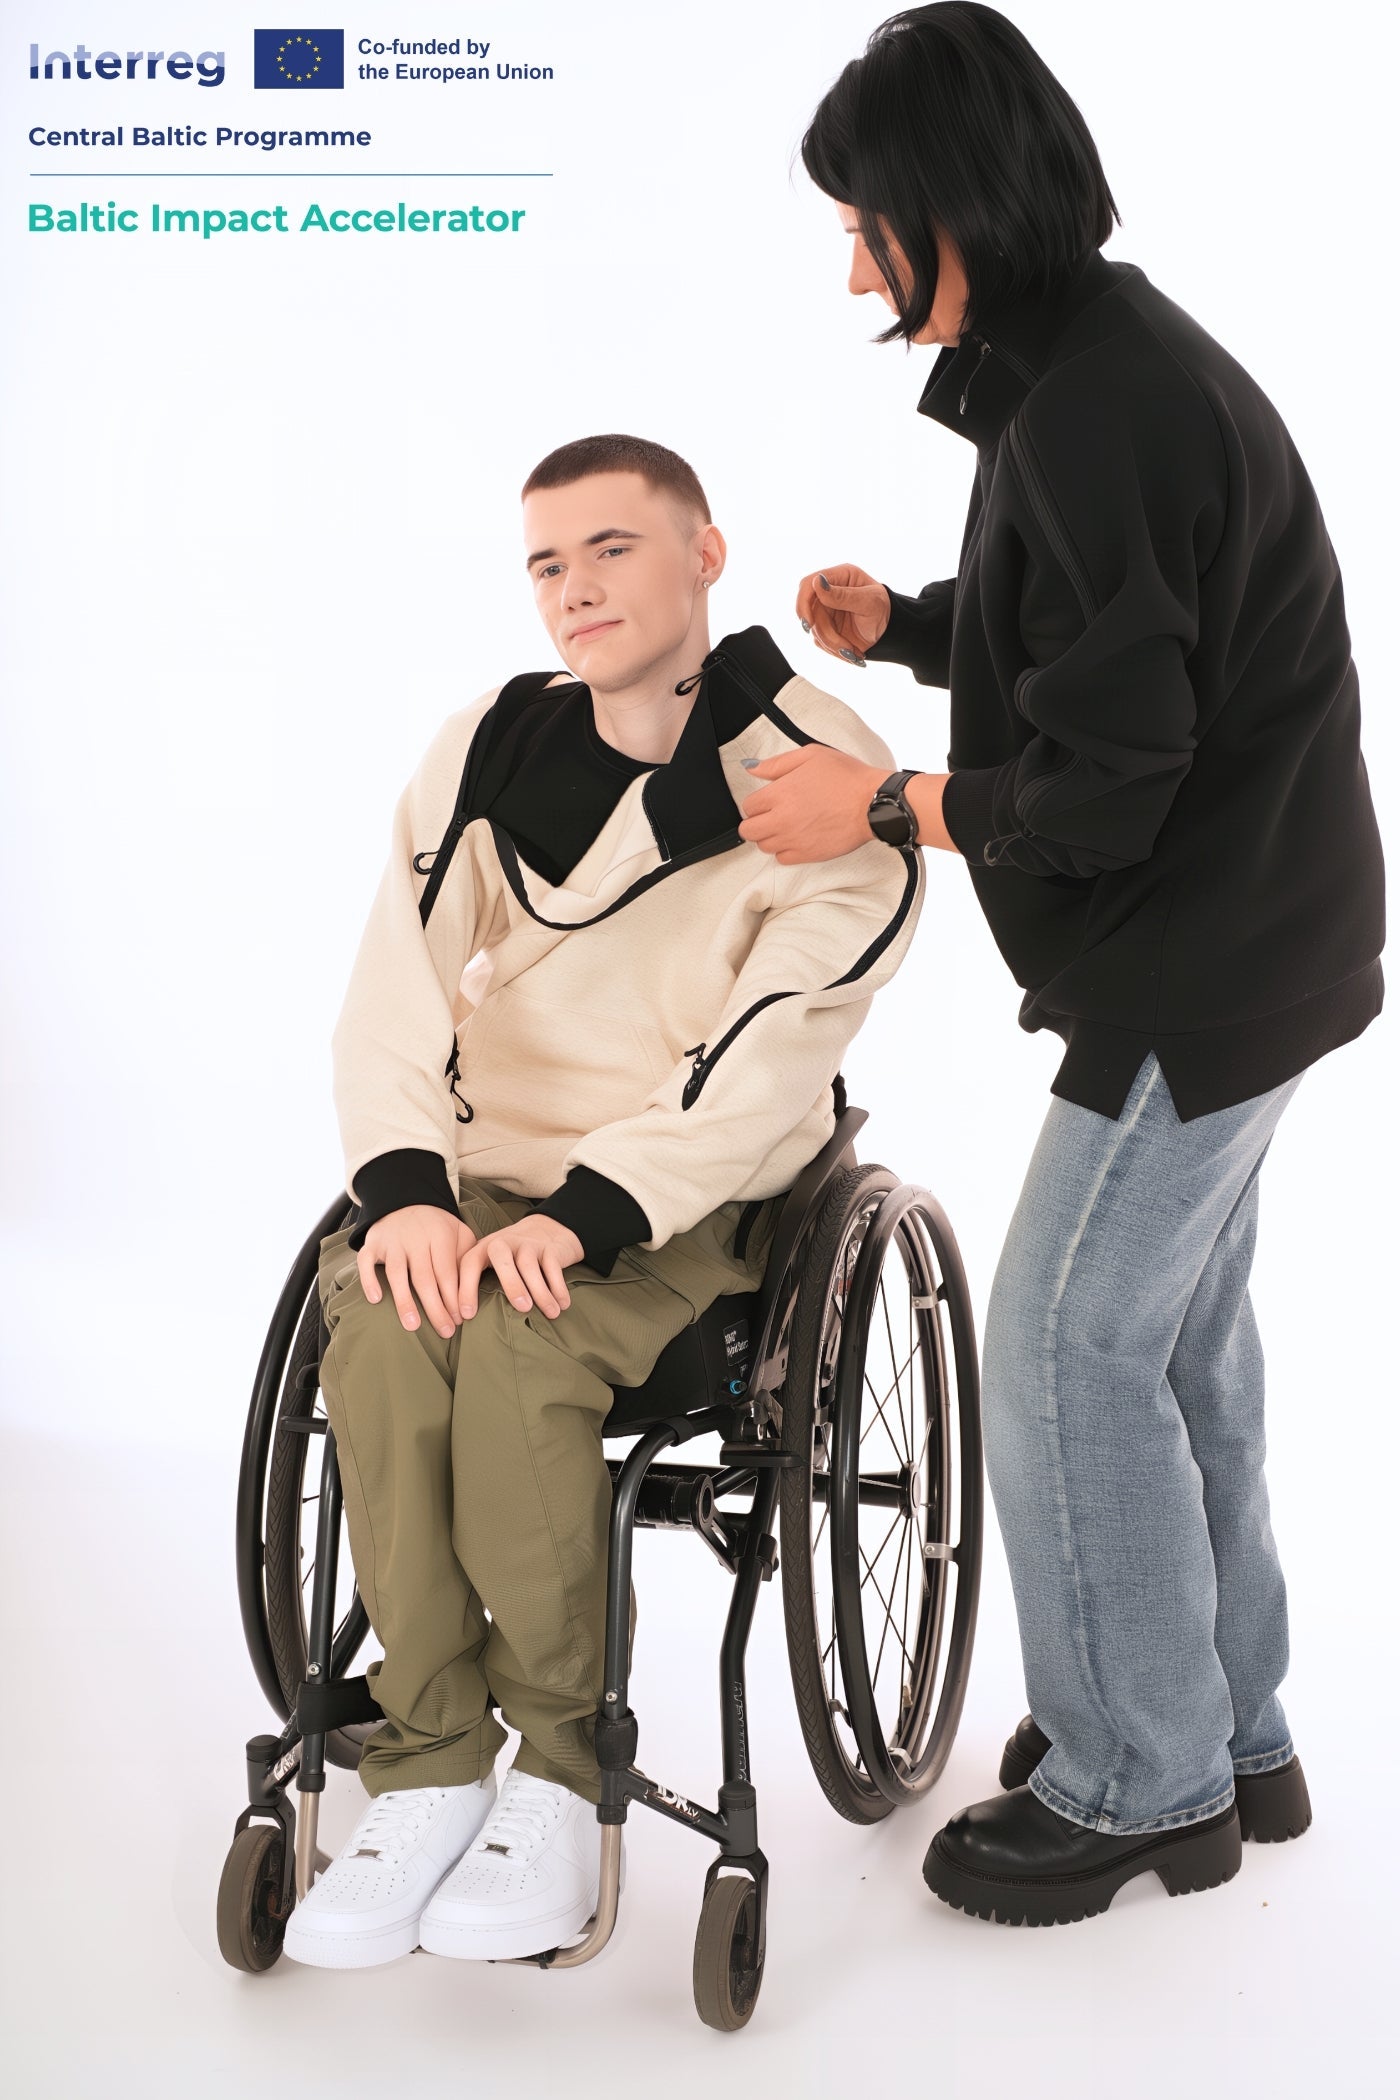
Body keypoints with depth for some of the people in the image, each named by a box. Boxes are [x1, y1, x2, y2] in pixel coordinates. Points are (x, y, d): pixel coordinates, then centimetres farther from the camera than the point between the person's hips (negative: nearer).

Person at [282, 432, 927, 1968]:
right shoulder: (483, 752, 8)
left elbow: (769, 1058, -15)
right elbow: (396, 987, -1)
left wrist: (592, 1211, -25)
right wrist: (406, 1187, -18)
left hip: (690, 1203, -4)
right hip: (482, 1172, 4)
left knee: (517, 1337, -33)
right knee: (379, 1330, -28)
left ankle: (560, 1770, -14)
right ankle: (427, 1770, -16)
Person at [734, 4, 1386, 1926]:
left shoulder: (1092, 415, -23)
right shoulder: (1116, 358, 10)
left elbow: (1104, 786, -24)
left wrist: (877, 807, -13)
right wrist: (905, 628, 9)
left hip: (1197, 973, -10)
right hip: (1246, 944, 10)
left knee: (1065, 1353, 0)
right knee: (1178, 1337, 18)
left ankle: (1141, 1786, 17)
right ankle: (1227, 1739, 32)